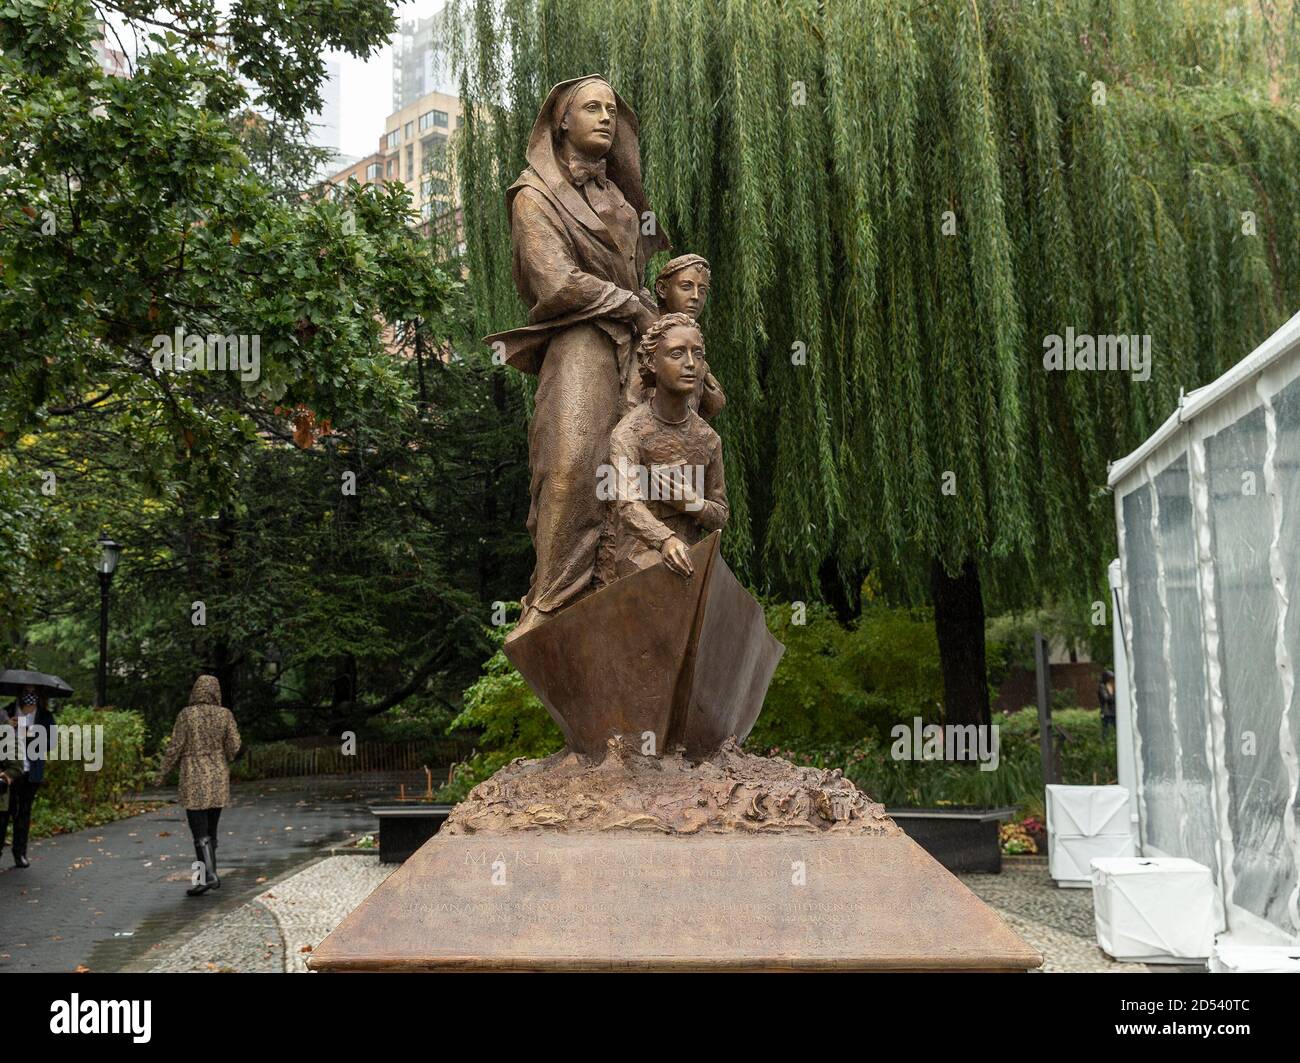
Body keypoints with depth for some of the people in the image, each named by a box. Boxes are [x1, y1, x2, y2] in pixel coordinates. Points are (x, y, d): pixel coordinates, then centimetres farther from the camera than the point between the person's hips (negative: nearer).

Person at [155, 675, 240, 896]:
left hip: (194, 780, -3)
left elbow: (175, 748, -6)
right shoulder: (225, 714, -1)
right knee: (210, 830, 14)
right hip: (218, 779, 4)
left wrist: (162, 773, 7)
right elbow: (234, 746, -2)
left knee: (200, 832, -3)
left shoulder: (187, 714, -8)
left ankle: (209, 875, -15)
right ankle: (208, 874, 16)